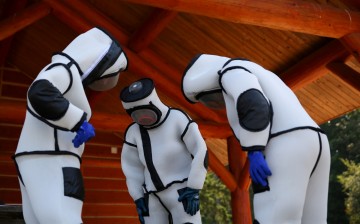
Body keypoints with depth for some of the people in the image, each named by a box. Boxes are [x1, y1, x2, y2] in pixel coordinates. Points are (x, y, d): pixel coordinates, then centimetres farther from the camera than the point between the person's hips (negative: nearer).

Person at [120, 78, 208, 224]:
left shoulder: (177, 118, -10)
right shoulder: (133, 132, 4)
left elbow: (201, 152, -10)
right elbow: (131, 167, 12)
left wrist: (193, 190, -13)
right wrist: (138, 198, 6)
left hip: (182, 193, -5)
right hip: (154, 198, 5)